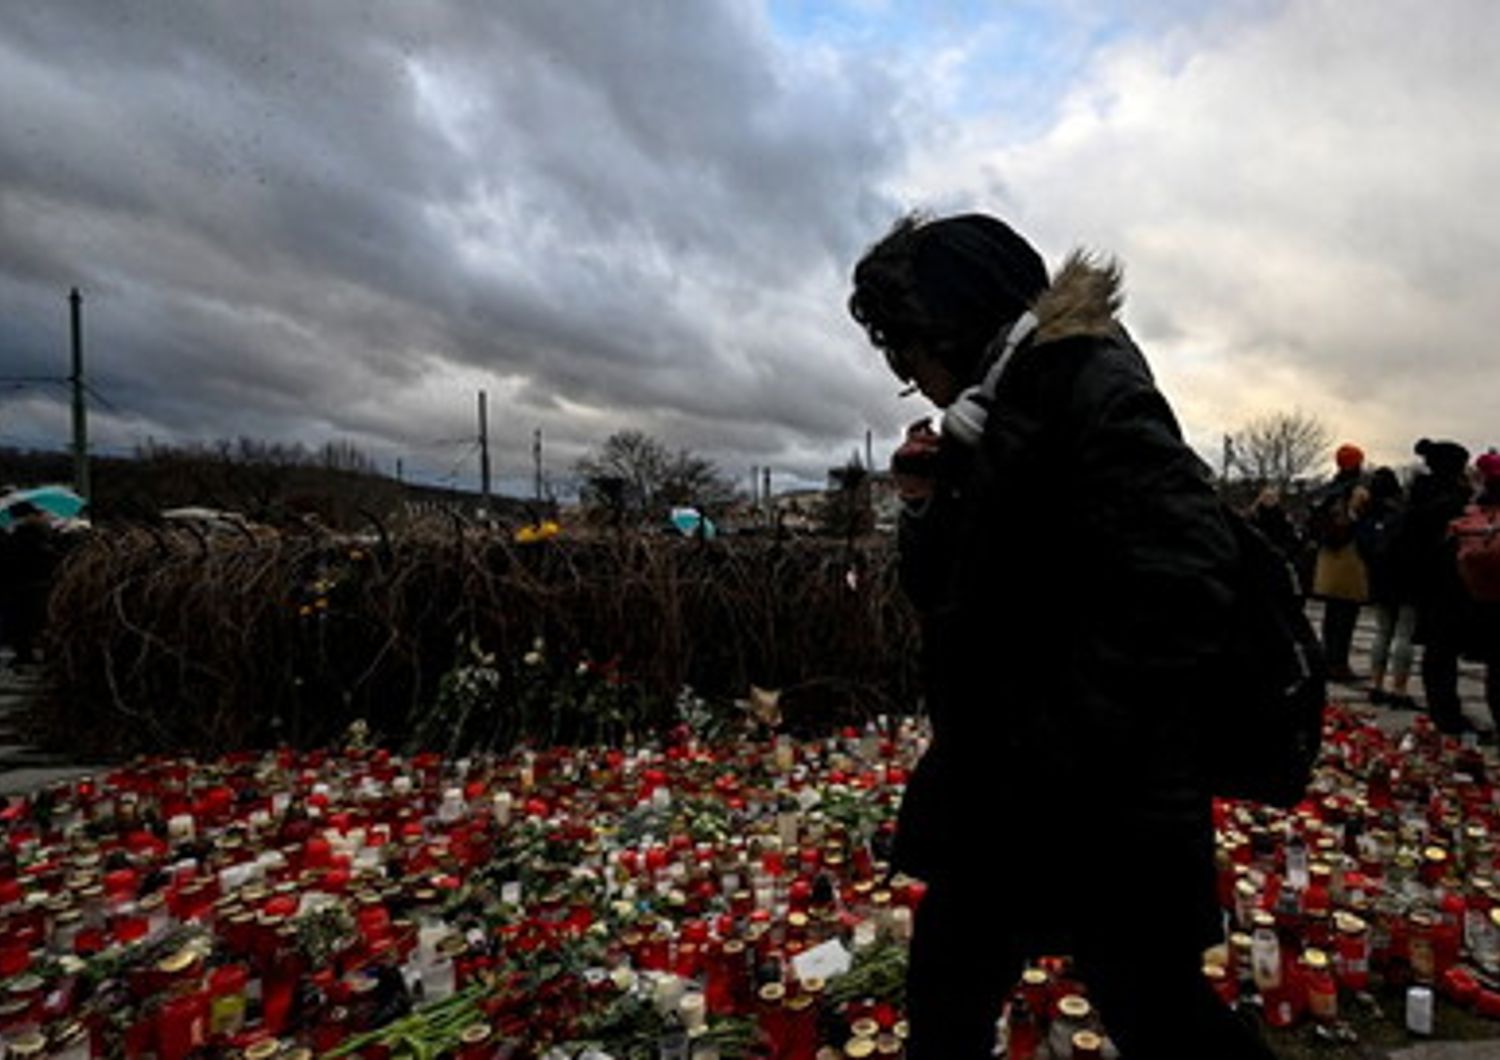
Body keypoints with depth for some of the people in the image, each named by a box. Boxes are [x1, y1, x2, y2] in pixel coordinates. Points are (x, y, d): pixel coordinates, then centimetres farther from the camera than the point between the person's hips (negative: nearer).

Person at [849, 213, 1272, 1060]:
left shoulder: (1090, 384, -15)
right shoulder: (988, 423, 12)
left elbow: (1182, 585, -27)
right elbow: (945, 599, 16)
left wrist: (1058, 758, -26)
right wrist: (928, 506, -2)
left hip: (1098, 815, -9)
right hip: (996, 805, 9)